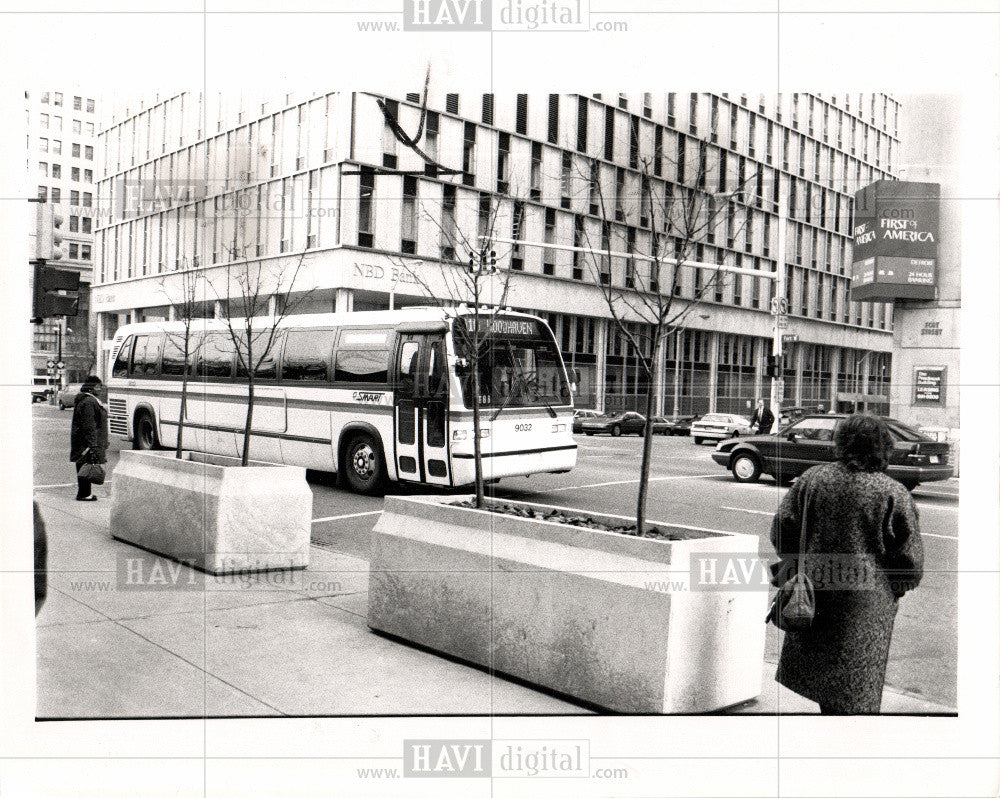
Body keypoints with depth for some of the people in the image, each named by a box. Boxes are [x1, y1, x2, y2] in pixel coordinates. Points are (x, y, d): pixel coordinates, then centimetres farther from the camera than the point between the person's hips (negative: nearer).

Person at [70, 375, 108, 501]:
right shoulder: (89, 402, -17)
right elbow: (89, 426, -22)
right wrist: (93, 444, -24)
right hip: (86, 442, -11)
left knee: (83, 467, 13)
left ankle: (84, 493, 18)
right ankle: (84, 494, -2)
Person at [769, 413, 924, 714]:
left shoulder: (812, 479, -2)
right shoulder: (894, 494, -10)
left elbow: (782, 529, 1)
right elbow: (911, 560, -7)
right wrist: (894, 589, 11)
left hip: (814, 594, 3)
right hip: (865, 607, -3)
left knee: (824, 671, 18)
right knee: (856, 689, 7)